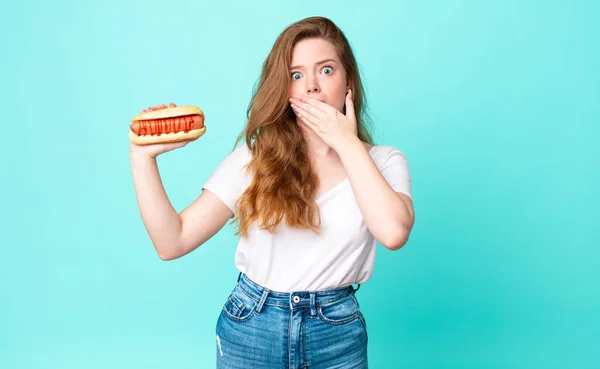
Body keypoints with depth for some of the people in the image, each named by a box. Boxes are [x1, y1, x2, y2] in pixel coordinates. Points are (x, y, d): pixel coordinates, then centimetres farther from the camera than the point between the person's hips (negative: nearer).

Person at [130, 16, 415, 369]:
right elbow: (172, 241, -8)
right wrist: (143, 157, -16)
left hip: (338, 335, 0)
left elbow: (393, 232, -25)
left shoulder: (384, 162, -4)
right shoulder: (253, 159, -5)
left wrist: (347, 142, -17)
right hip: (250, 329, 0)